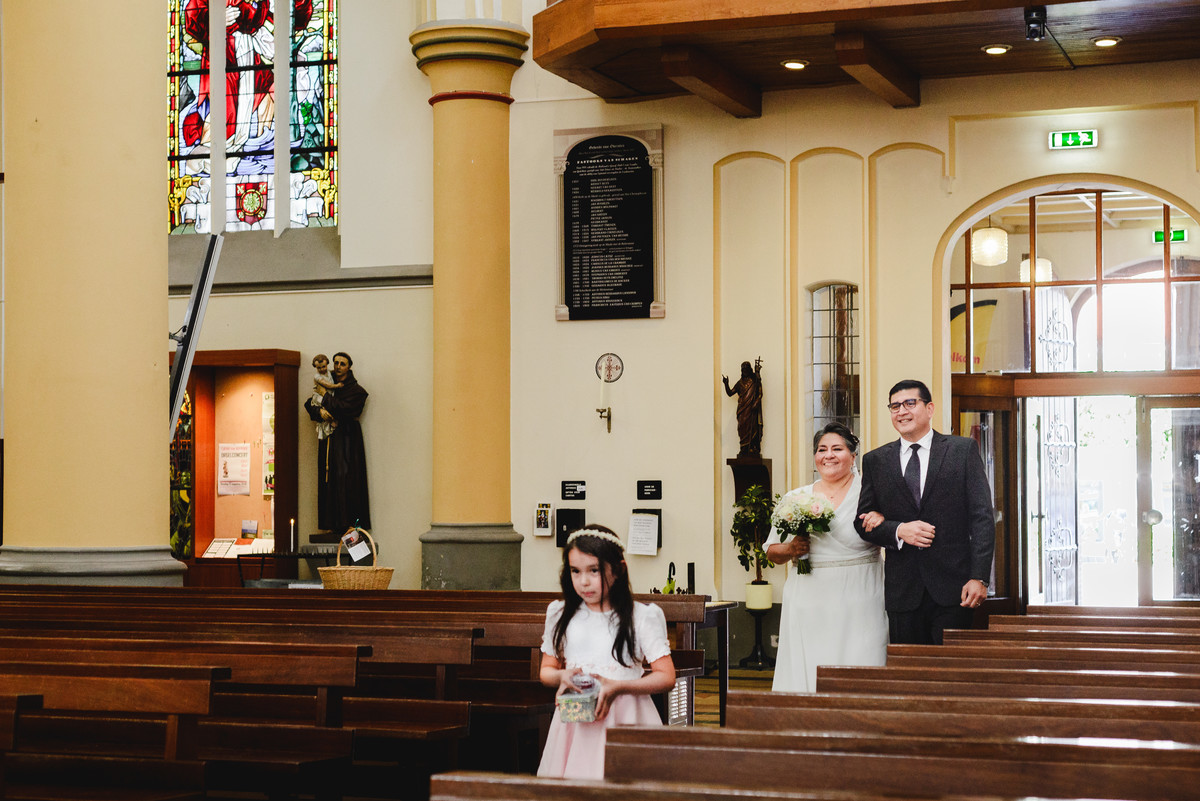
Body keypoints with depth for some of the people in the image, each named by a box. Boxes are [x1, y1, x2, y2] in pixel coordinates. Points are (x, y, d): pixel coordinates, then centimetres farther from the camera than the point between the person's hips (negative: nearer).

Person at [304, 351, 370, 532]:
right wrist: (320, 411, -9)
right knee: (329, 481, 0)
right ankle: (333, 524, 1)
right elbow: (309, 404, 12)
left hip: (347, 438, -5)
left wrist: (325, 395, -6)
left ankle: (350, 523, -13)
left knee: (346, 479, -12)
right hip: (329, 439, 5)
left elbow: (342, 408, -15)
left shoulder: (356, 390, 0)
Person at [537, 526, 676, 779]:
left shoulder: (641, 617, -3)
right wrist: (562, 677, -6)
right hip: (574, 721, 3)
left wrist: (618, 687, -16)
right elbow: (546, 670, 17)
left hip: (624, 720, -3)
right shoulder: (560, 615, 9)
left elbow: (666, 677, -4)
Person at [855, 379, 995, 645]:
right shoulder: (875, 461, 11)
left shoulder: (963, 450, 5)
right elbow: (863, 522, 11)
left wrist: (978, 577, -10)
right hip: (903, 590, 2)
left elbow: (982, 518, -1)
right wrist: (899, 531, -10)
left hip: (953, 587, -2)